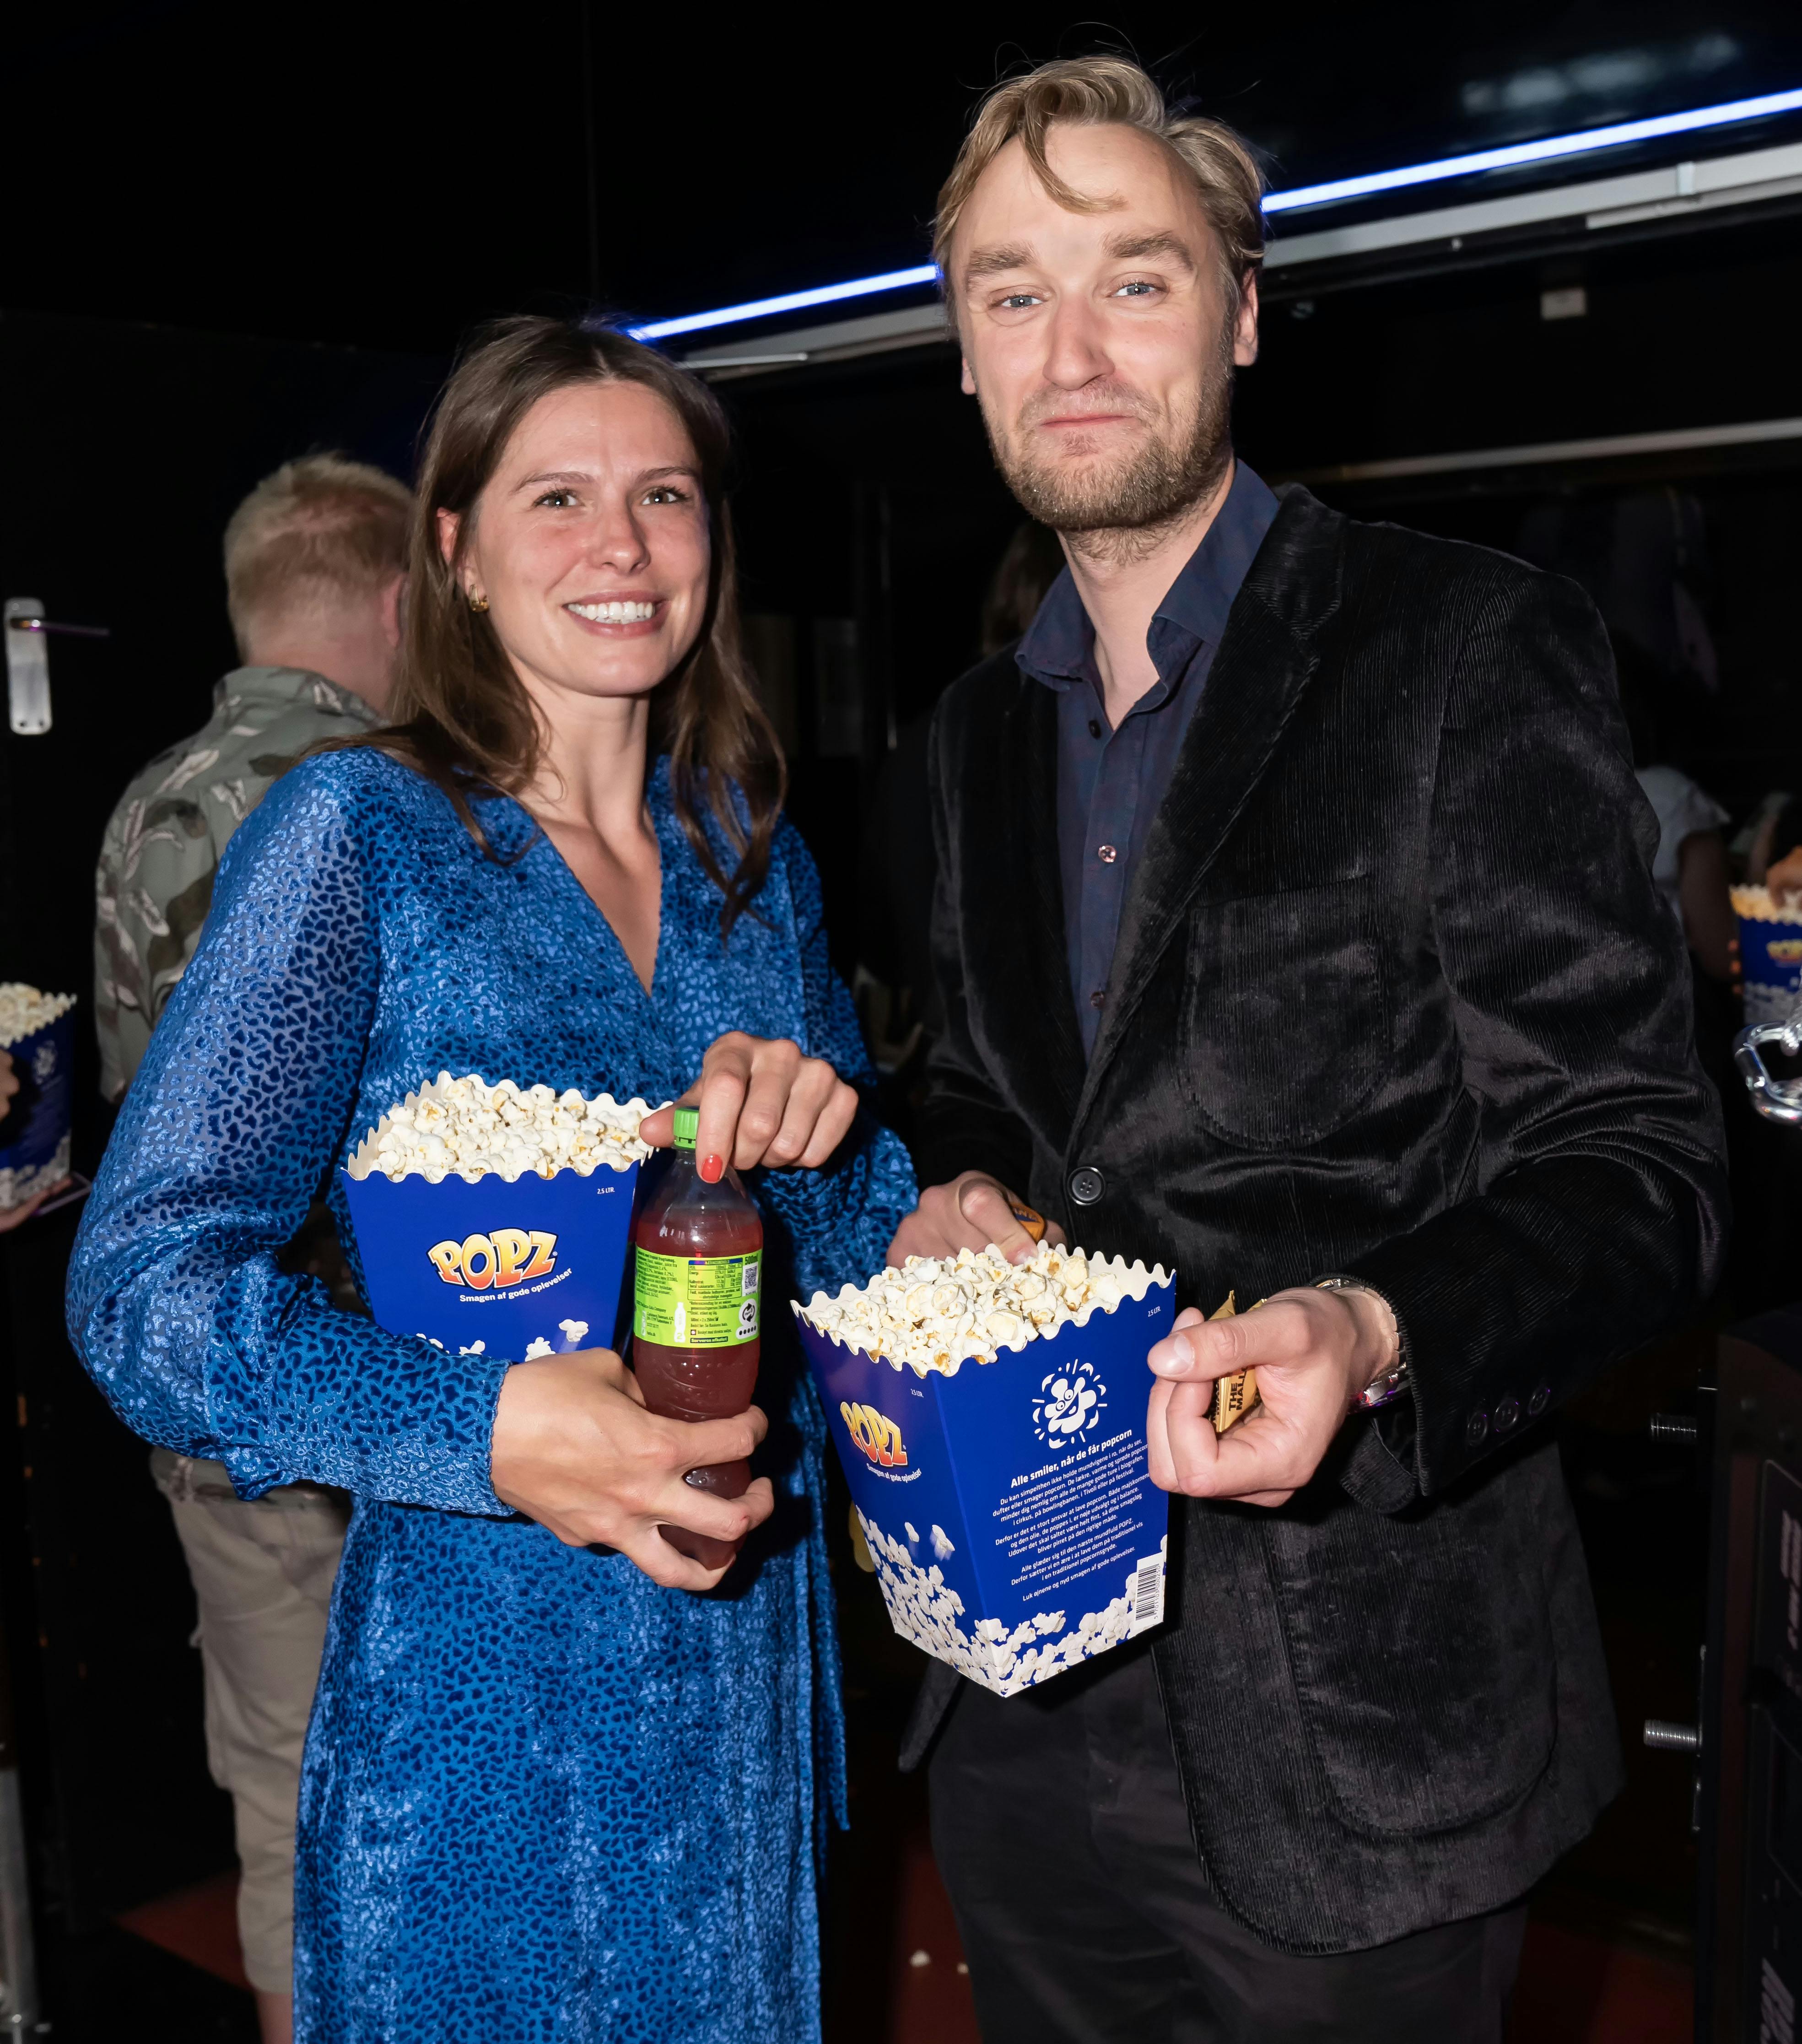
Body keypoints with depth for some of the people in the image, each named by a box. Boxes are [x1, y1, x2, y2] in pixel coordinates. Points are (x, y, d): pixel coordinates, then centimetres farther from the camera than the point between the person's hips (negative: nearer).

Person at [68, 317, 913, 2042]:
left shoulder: (751, 851, 4)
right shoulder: (357, 832, -11)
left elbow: (871, 1245, 10)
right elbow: (146, 1284, -15)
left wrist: (811, 1135, -13)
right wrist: (488, 1431, -30)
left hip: (749, 1637, 5)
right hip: (483, 1668, -5)